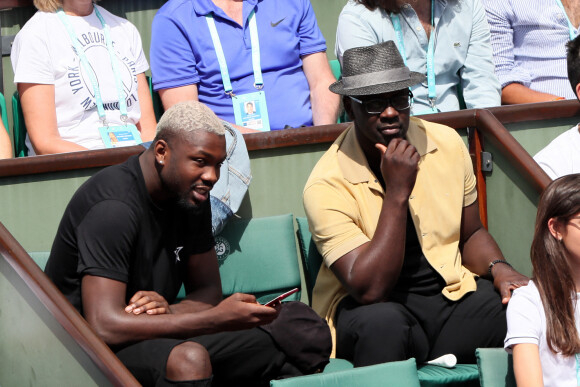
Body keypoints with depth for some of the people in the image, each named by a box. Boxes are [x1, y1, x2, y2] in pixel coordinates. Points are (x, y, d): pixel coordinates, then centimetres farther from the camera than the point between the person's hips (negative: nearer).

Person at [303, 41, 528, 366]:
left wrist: (497, 268, -6)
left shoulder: (447, 144, 3)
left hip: (452, 291, 4)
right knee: (381, 322, -39)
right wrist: (397, 192, -25)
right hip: (375, 305, -4)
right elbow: (369, 289, -22)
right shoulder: (327, 186, -14)